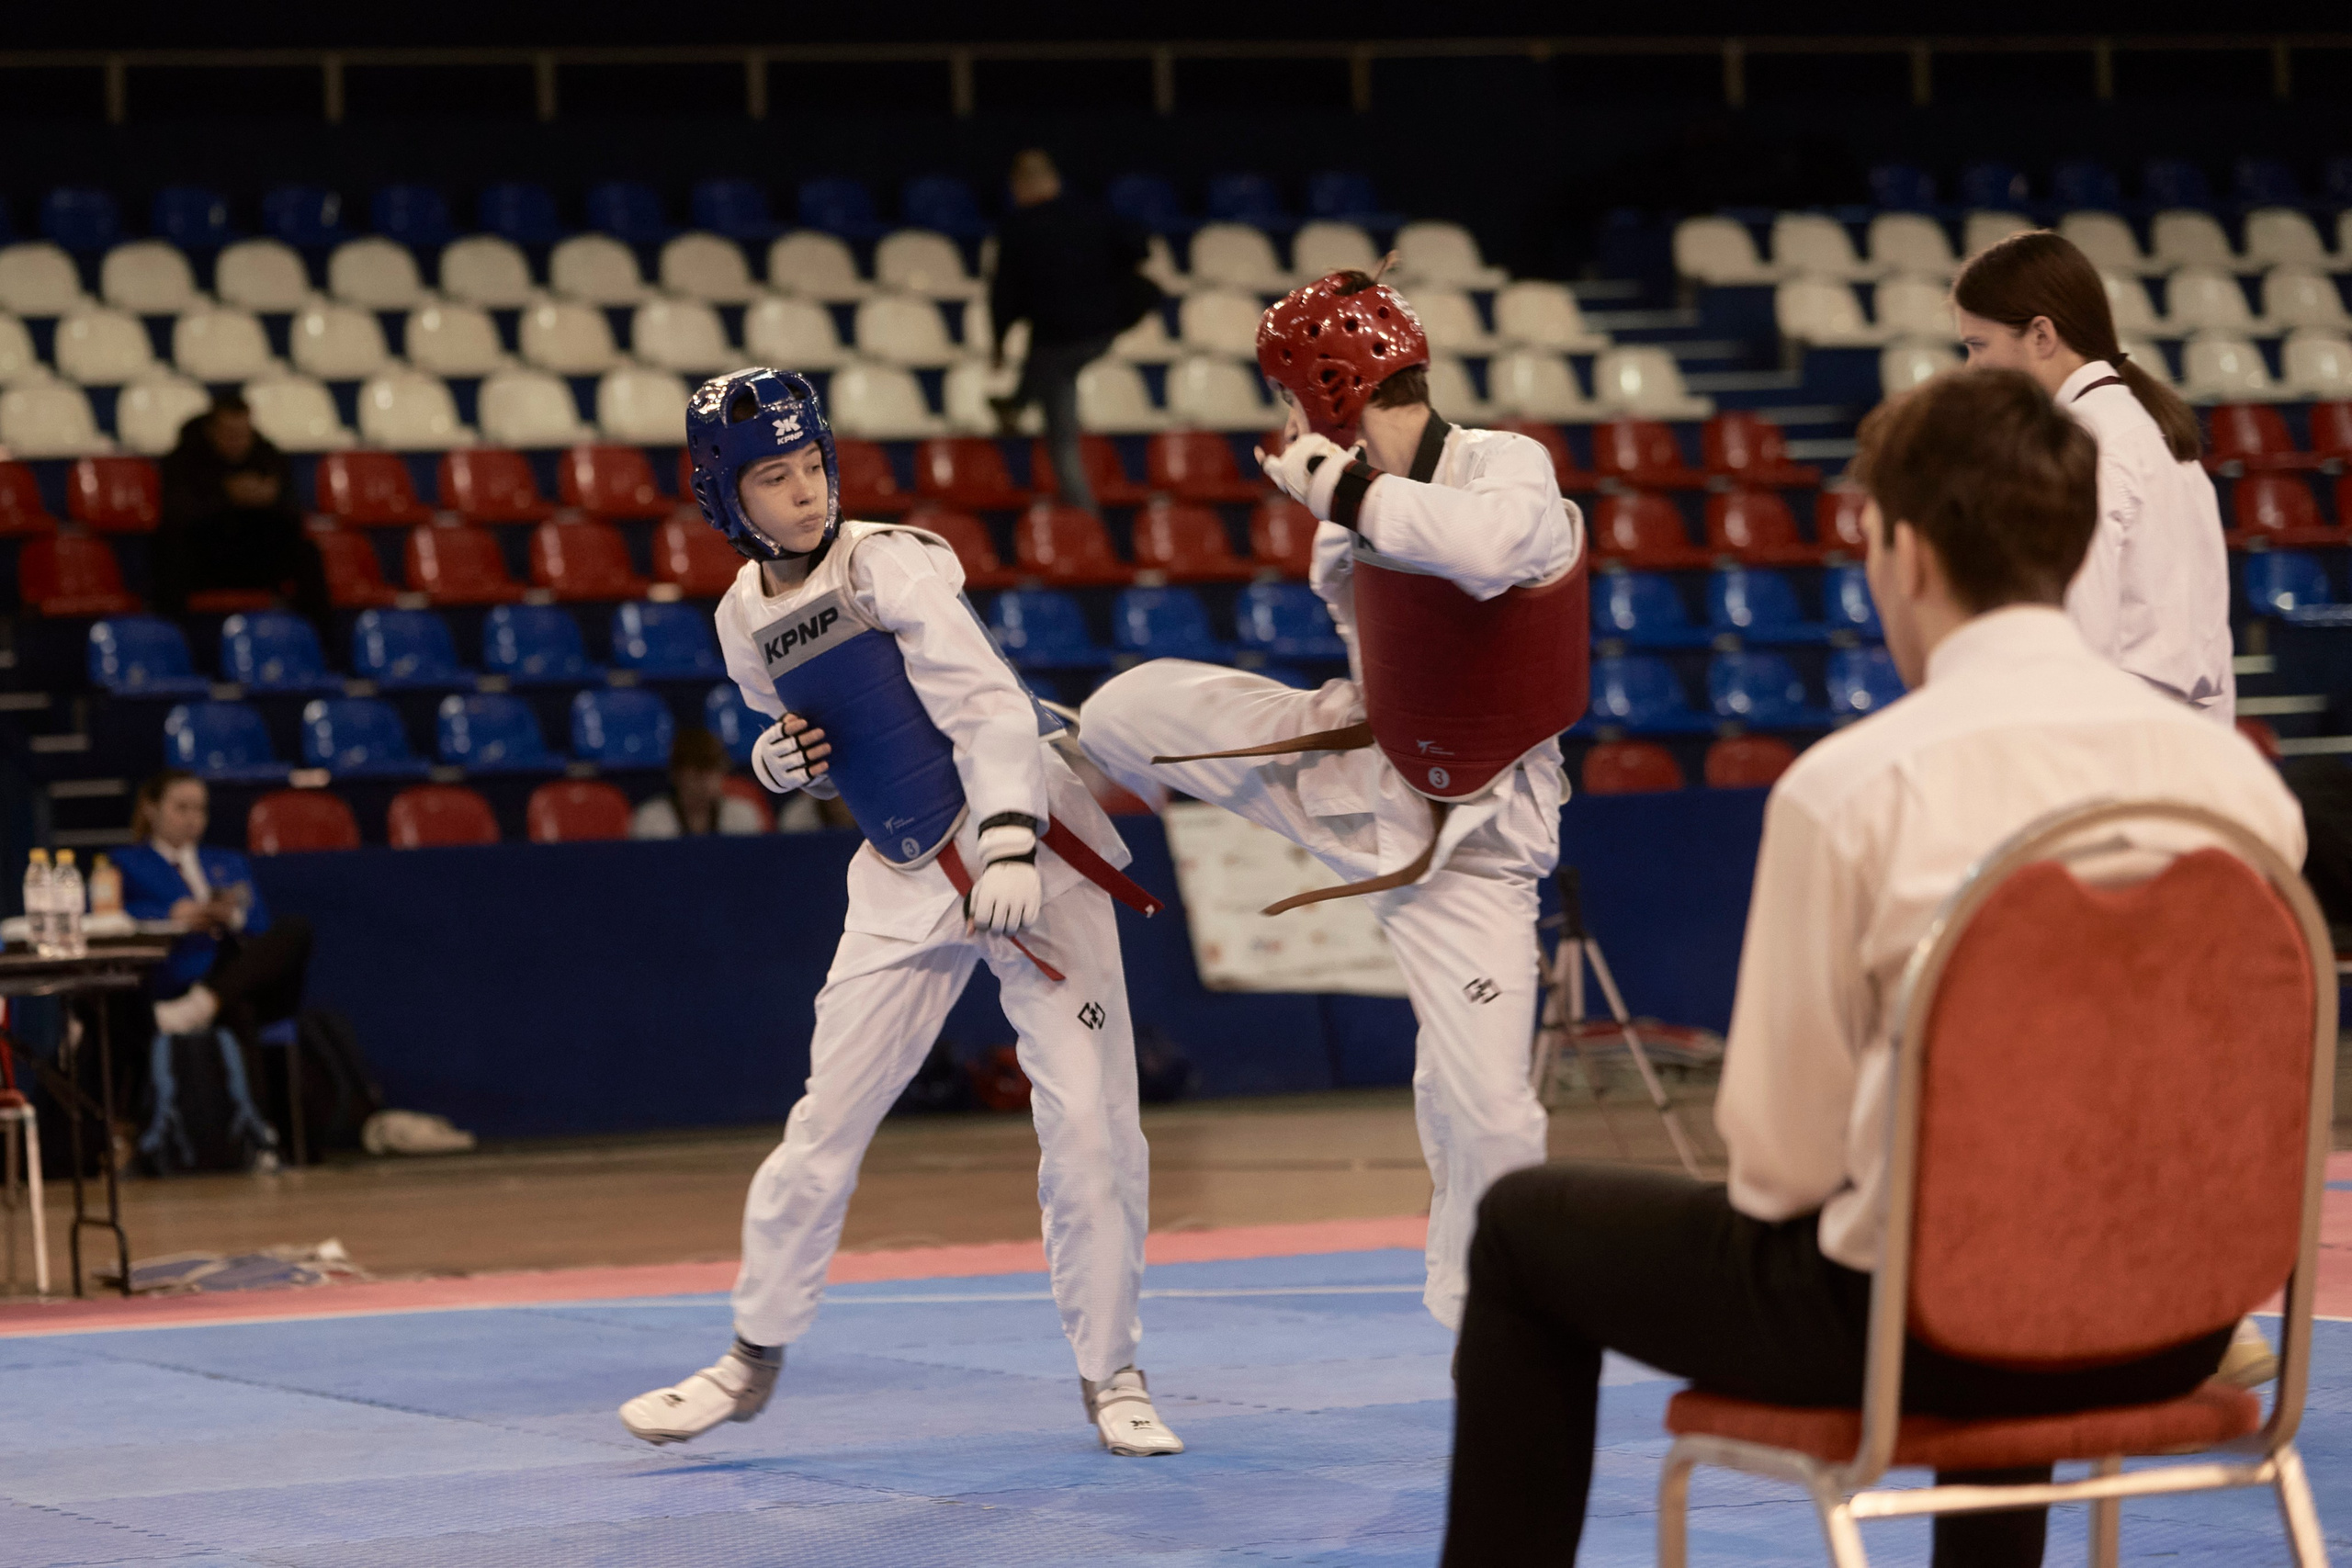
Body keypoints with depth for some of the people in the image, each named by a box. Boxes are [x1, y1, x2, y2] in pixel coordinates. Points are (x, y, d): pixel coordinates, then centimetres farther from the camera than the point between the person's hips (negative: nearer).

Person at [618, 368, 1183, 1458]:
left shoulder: (891, 563, -13)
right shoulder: (745, 619, 5)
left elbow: (988, 705, -22)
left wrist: (1008, 843, -34)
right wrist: (781, 762, -3)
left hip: (1026, 848, -5)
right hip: (904, 881, 5)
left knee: (1089, 1117, -10)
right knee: (824, 1128, 7)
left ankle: (1108, 1375, 5)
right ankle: (754, 1357, 24)